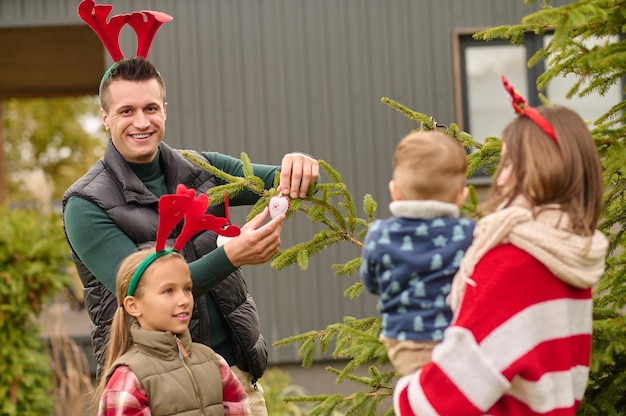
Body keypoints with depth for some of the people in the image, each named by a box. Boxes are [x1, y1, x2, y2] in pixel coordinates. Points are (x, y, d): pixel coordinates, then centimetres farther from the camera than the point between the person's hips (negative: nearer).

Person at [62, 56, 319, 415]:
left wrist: (298, 167, -23)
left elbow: (280, 182, 3)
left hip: (235, 370, 4)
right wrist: (232, 255, -30)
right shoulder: (86, 206, -7)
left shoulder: (200, 171, 8)